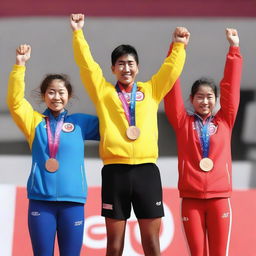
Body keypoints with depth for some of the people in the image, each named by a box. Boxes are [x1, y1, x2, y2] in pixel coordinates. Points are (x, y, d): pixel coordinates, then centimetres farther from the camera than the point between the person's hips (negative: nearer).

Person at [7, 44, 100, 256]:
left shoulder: (80, 122, 10)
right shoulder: (35, 121, 9)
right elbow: (15, 101, -3)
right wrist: (20, 65, -11)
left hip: (72, 200, 0)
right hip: (41, 199, 0)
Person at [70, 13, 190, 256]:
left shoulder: (151, 91, 15)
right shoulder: (103, 91, 11)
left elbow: (171, 69, 10)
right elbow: (86, 64, 4)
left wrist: (179, 45, -1)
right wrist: (78, 33, -2)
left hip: (146, 171, 1)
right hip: (115, 172, -1)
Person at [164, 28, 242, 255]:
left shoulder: (224, 122, 10)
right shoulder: (183, 122, 7)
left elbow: (231, 86, 9)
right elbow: (173, 88, 3)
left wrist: (234, 48, 6)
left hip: (219, 197, 1)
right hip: (191, 198, 0)